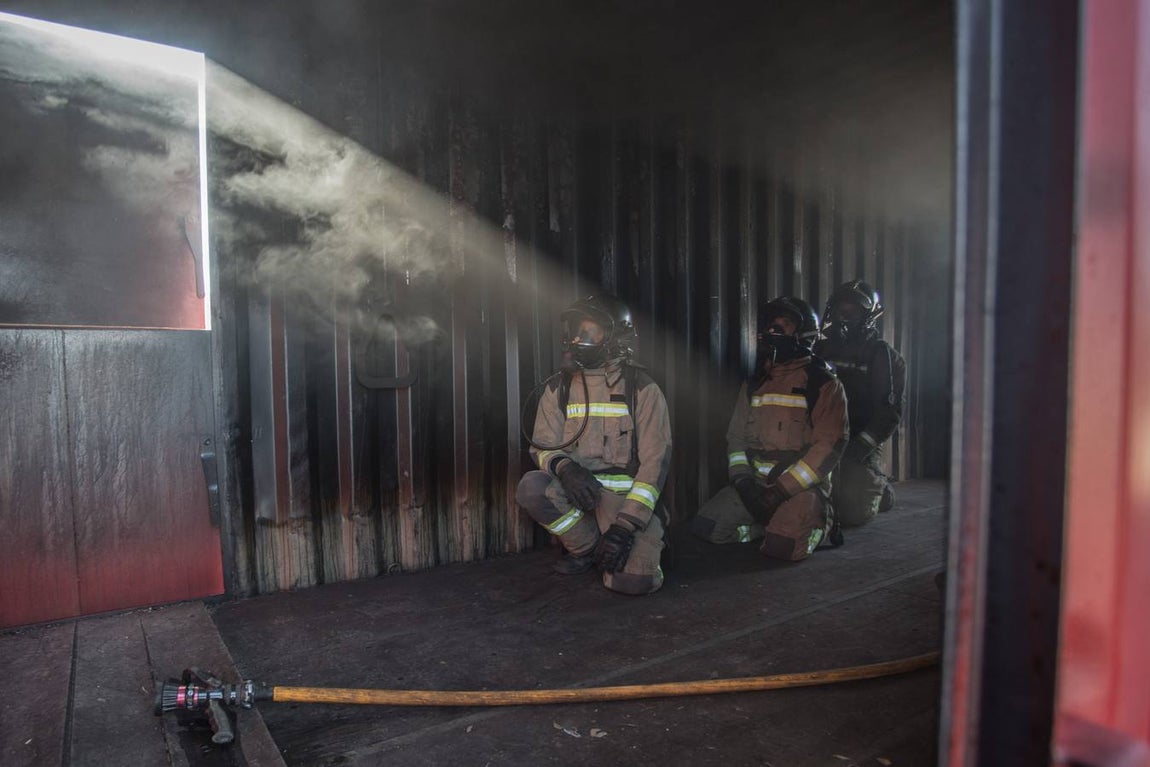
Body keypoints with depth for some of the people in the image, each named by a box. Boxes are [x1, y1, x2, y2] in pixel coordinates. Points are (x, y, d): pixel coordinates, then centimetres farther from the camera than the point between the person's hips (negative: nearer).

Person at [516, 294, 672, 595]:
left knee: (633, 580, -25)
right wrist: (564, 467, -24)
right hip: (576, 490, 3)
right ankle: (585, 546, 0)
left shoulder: (642, 389, -6)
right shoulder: (558, 388, 4)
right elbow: (542, 447, 2)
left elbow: (655, 461, -10)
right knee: (531, 487, -28)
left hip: (628, 497, -3)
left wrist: (626, 525, -19)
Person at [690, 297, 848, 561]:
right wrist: (742, 478, -6)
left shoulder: (824, 385, -4)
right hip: (755, 483, 5)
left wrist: (783, 490, -19)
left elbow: (829, 445, -13)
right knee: (704, 526, -12)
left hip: (803, 485, -5)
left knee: (782, 545, -28)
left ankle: (818, 521, 4)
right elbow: (736, 435, 12)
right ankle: (777, 524, 5)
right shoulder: (755, 384, 13)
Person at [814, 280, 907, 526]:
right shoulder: (822, 350, 11)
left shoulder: (883, 356, -1)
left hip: (861, 447, -4)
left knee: (855, 513, -10)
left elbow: (890, 411, -9)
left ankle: (880, 488, 25)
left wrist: (859, 446, -19)